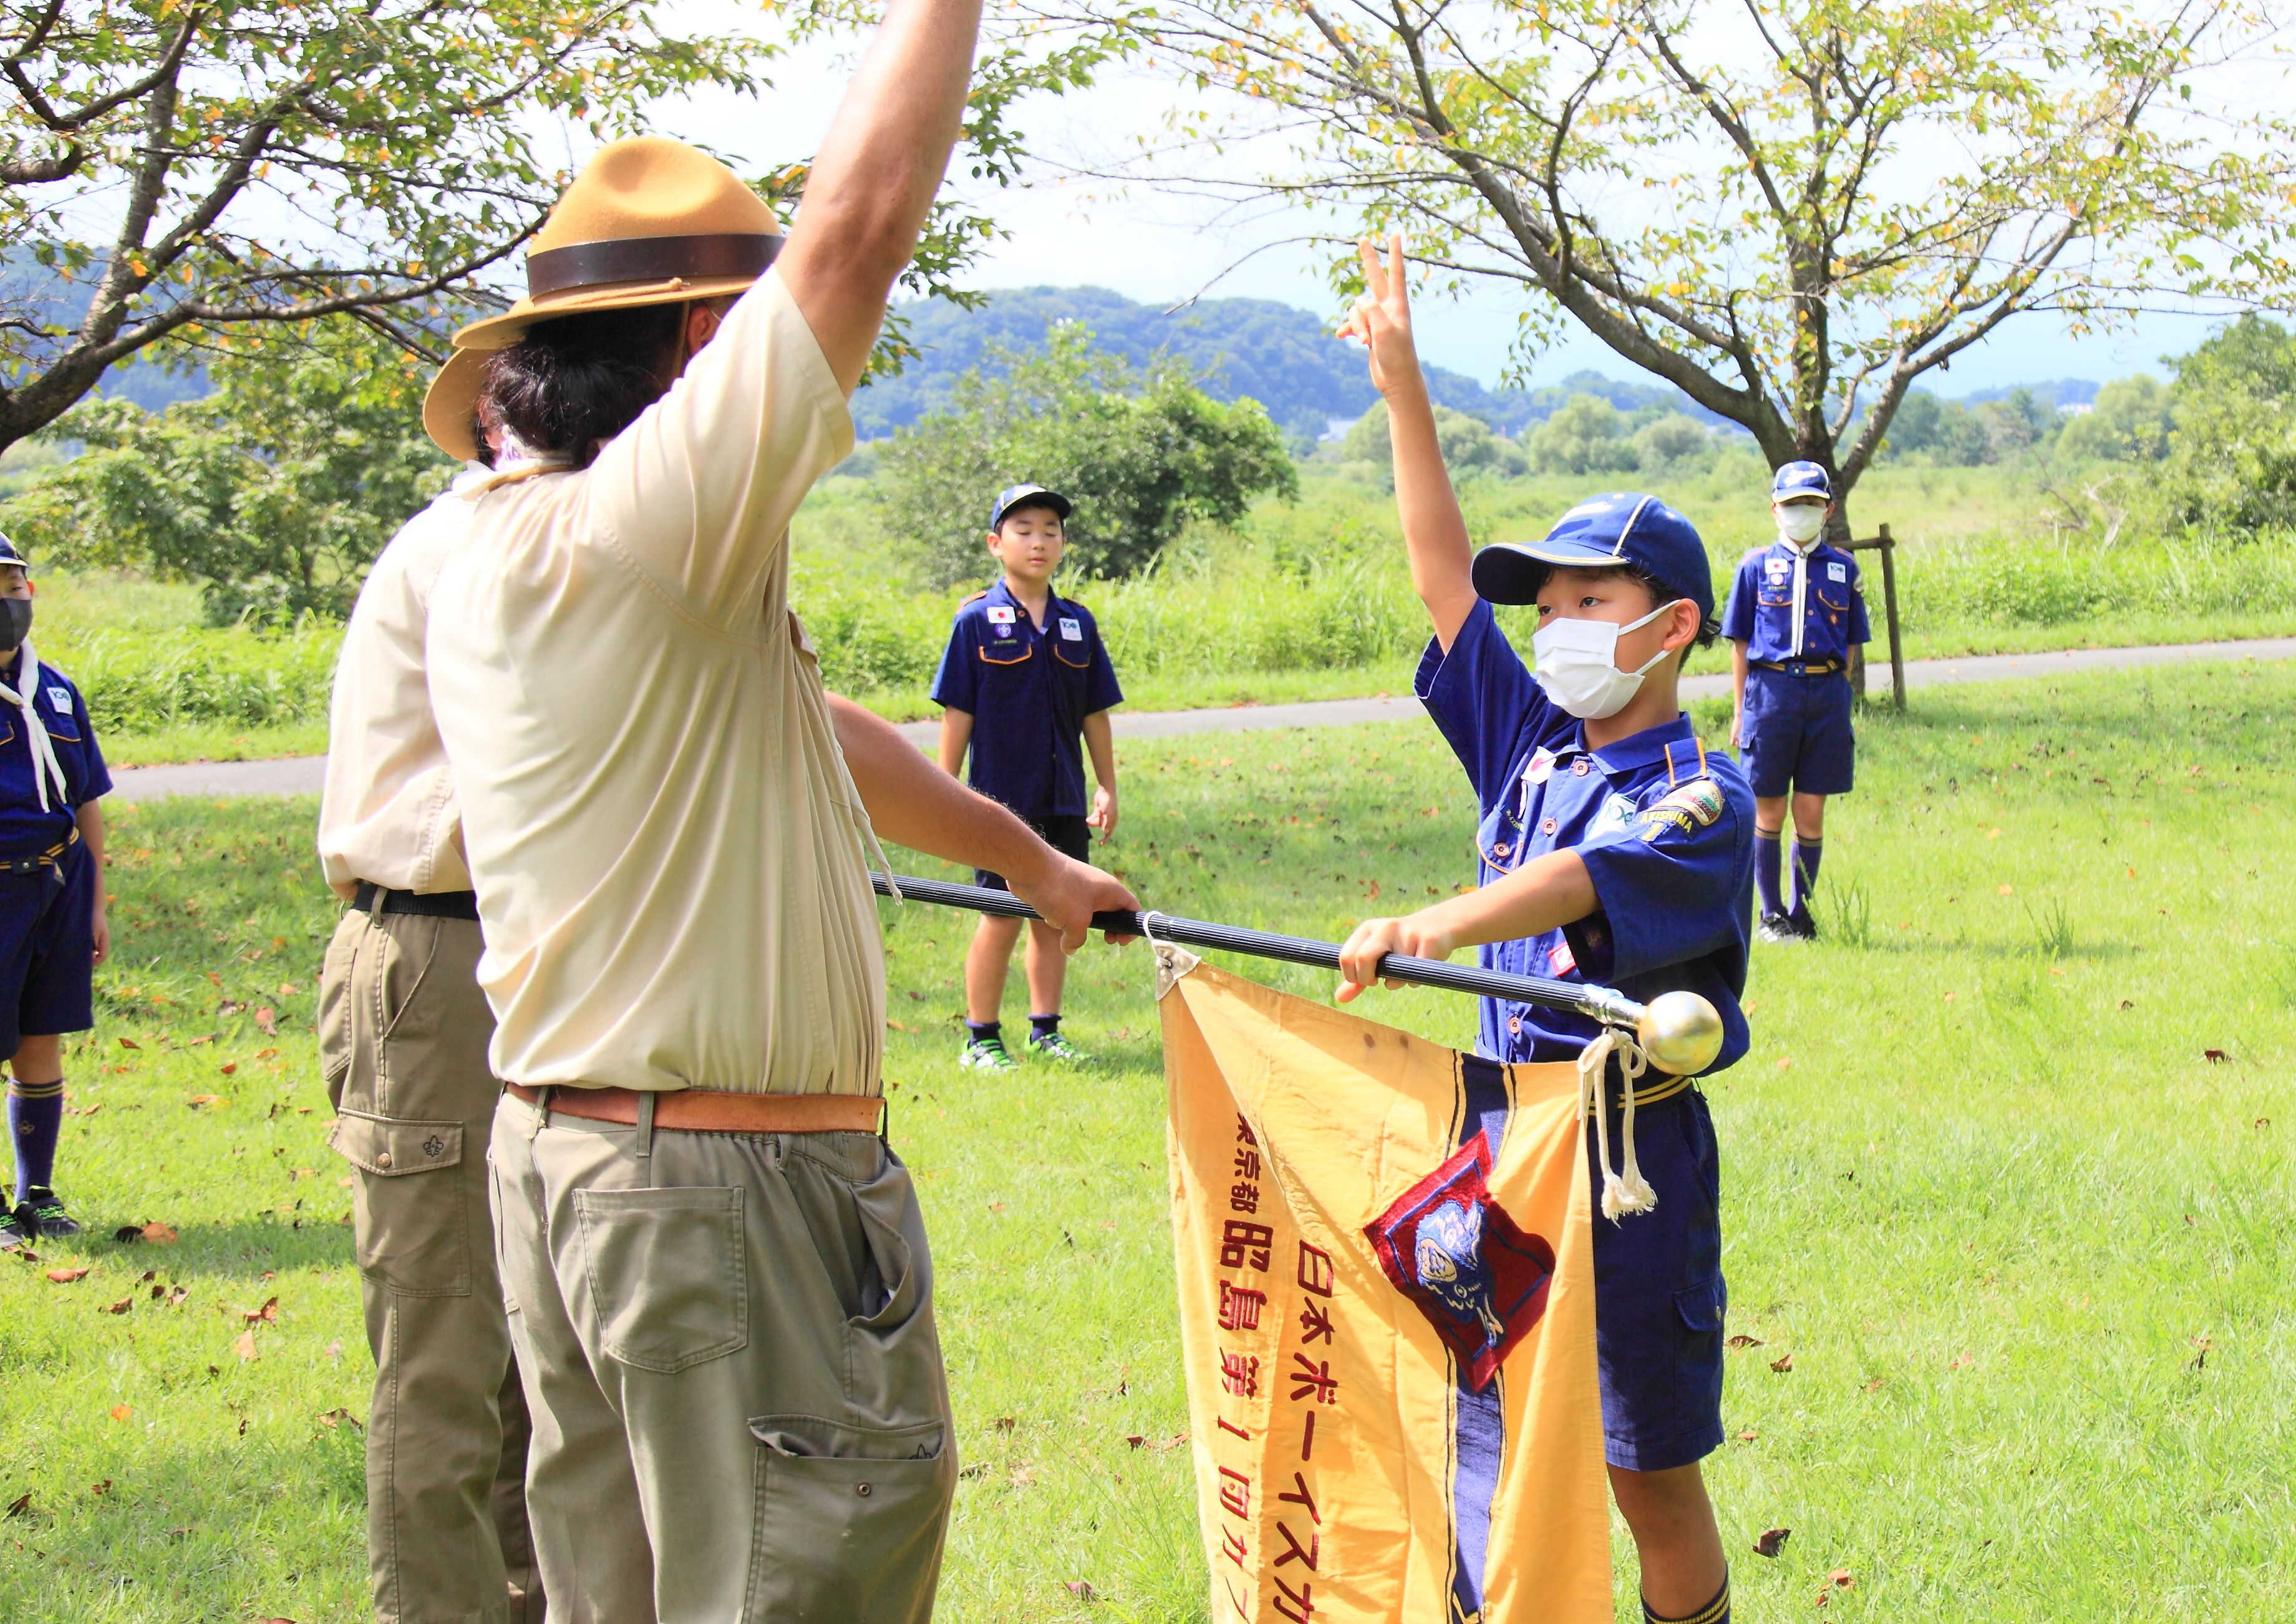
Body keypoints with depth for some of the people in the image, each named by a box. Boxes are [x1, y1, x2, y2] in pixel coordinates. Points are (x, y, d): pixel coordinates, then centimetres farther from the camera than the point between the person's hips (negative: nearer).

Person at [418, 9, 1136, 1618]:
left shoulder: (493, 564, 11)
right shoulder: (641, 532, -19)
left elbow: (811, 730, 23)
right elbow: (861, 217, -22)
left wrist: (1025, 854, 35)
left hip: (562, 1161, 10)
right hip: (732, 1184, -10)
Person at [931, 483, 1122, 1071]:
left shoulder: (1077, 623, 7)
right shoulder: (977, 620, -5)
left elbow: (1095, 713, 12)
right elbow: (957, 713, -5)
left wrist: (1107, 788, 11)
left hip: (1065, 800, 4)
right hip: (1002, 797, -4)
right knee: (1002, 917, -1)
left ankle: (1046, 1032, 21)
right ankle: (981, 1039, 10)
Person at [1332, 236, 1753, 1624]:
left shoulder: (1703, 797, -11)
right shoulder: (1532, 750, 9)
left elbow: (1579, 880, -29)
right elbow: (1448, 573, 9)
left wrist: (1437, 926, -47)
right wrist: (1401, 383, 6)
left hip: (1634, 1152, -6)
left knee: (1650, 1470, 3)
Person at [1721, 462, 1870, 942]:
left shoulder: (1843, 568, 11)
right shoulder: (1757, 565, 6)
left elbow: (1850, 643, 14)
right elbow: (1740, 643, 7)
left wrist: (1838, 702, 8)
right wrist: (1740, 712, 3)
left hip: (1826, 692, 1)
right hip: (1770, 688, -1)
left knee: (1811, 813, 4)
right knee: (1769, 812, 4)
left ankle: (1801, 911, 15)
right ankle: (1770, 914, 13)